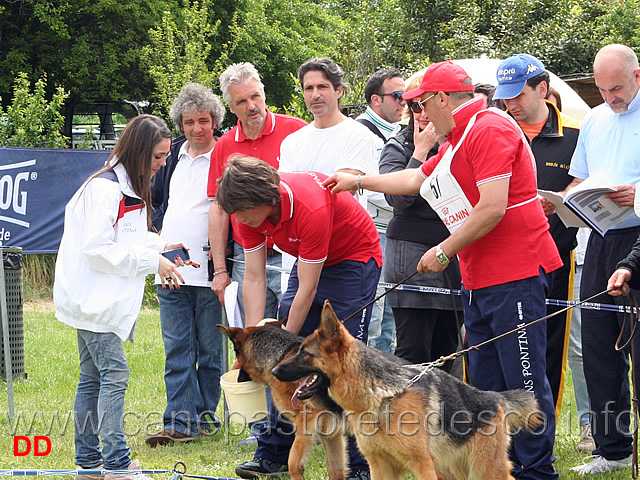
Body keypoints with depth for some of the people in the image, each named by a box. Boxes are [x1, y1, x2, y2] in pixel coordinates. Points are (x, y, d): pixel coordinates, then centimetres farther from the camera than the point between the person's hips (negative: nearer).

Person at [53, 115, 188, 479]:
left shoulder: (130, 188, 15)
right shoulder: (106, 188, -17)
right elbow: (97, 249, -22)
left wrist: (159, 245, 7)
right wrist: (152, 260, -19)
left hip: (106, 299, 10)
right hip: (93, 298, -10)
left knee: (93, 377, 13)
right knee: (115, 375, -13)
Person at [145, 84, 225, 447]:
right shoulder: (174, 153, 13)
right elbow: (158, 196, 27)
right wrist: (160, 230, 13)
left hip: (209, 271, -5)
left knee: (210, 350, 6)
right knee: (177, 350, 2)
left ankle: (205, 416, 15)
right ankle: (180, 422, 1)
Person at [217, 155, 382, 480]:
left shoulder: (311, 209, -36)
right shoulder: (251, 210, -15)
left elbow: (307, 289, -30)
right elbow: (254, 277, -9)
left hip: (355, 261, -7)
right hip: (311, 261, 7)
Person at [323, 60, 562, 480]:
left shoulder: (490, 129, -13)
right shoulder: (457, 139, 20)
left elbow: (492, 209, -21)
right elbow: (416, 180, 36)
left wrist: (444, 252, -12)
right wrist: (358, 181, 41)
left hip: (515, 275, -11)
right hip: (479, 279, 11)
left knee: (525, 380, -8)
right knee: (486, 383, 10)